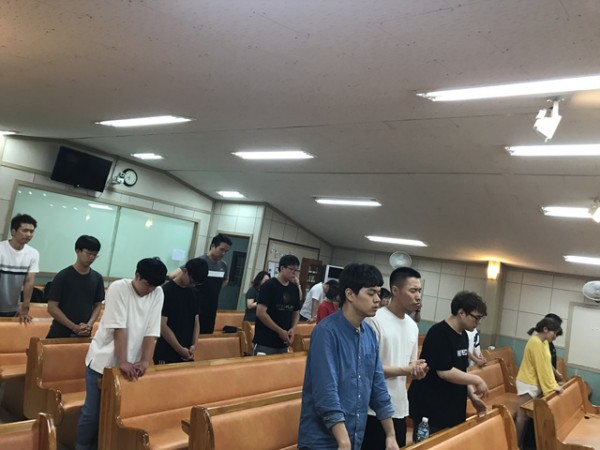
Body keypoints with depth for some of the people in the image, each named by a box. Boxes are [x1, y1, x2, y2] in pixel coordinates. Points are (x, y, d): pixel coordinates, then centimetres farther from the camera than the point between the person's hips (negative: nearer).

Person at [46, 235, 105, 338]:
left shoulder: (97, 278, 4)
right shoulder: (63, 276, -7)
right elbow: (52, 307, -8)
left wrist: (89, 325, -8)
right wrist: (74, 327, -13)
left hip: (84, 335, 3)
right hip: (60, 333, -3)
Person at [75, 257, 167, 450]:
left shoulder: (158, 294, -4)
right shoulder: (118, 288, -15)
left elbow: (152, 331, -6)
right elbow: (119, 328, -20)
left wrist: (145, 361, -14)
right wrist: (122, 362, -23)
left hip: (131, 364, 3)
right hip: (103, 360, -3)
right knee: (93, 410, 1)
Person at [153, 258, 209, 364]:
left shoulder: (195, 294, 7)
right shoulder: (165, 291, -11)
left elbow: (196, 321, 10)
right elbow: (162, 325, -14)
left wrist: (194, 345, -4)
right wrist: (180, 349, -13)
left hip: (186, 353, 5)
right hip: (166, 355, -5)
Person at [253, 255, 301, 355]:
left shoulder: (294, 288, 9)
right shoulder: (269, 286, -11)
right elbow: (260, 312, -17)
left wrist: (292, 329, -3)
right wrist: (280, 331, -16)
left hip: (283, 344, 6)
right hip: (265, 343, -6)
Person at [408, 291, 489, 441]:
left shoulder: (463, 336, 9)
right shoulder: (439, 333, -19)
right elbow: (445, 372, -24)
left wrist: (472, 395, 5)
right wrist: (477, 380, -14)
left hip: (453, 409, 9)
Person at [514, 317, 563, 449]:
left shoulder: (544, 342, 10)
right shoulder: (536, 342, -21)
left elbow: (547, 364, 11)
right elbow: (542, 367, -20)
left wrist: (553, 384, 8)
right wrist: (552, 386, -13)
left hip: (535, 383, 9)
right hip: (528, 383, -9)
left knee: (527, 414, 12)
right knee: (523, 415, -3)